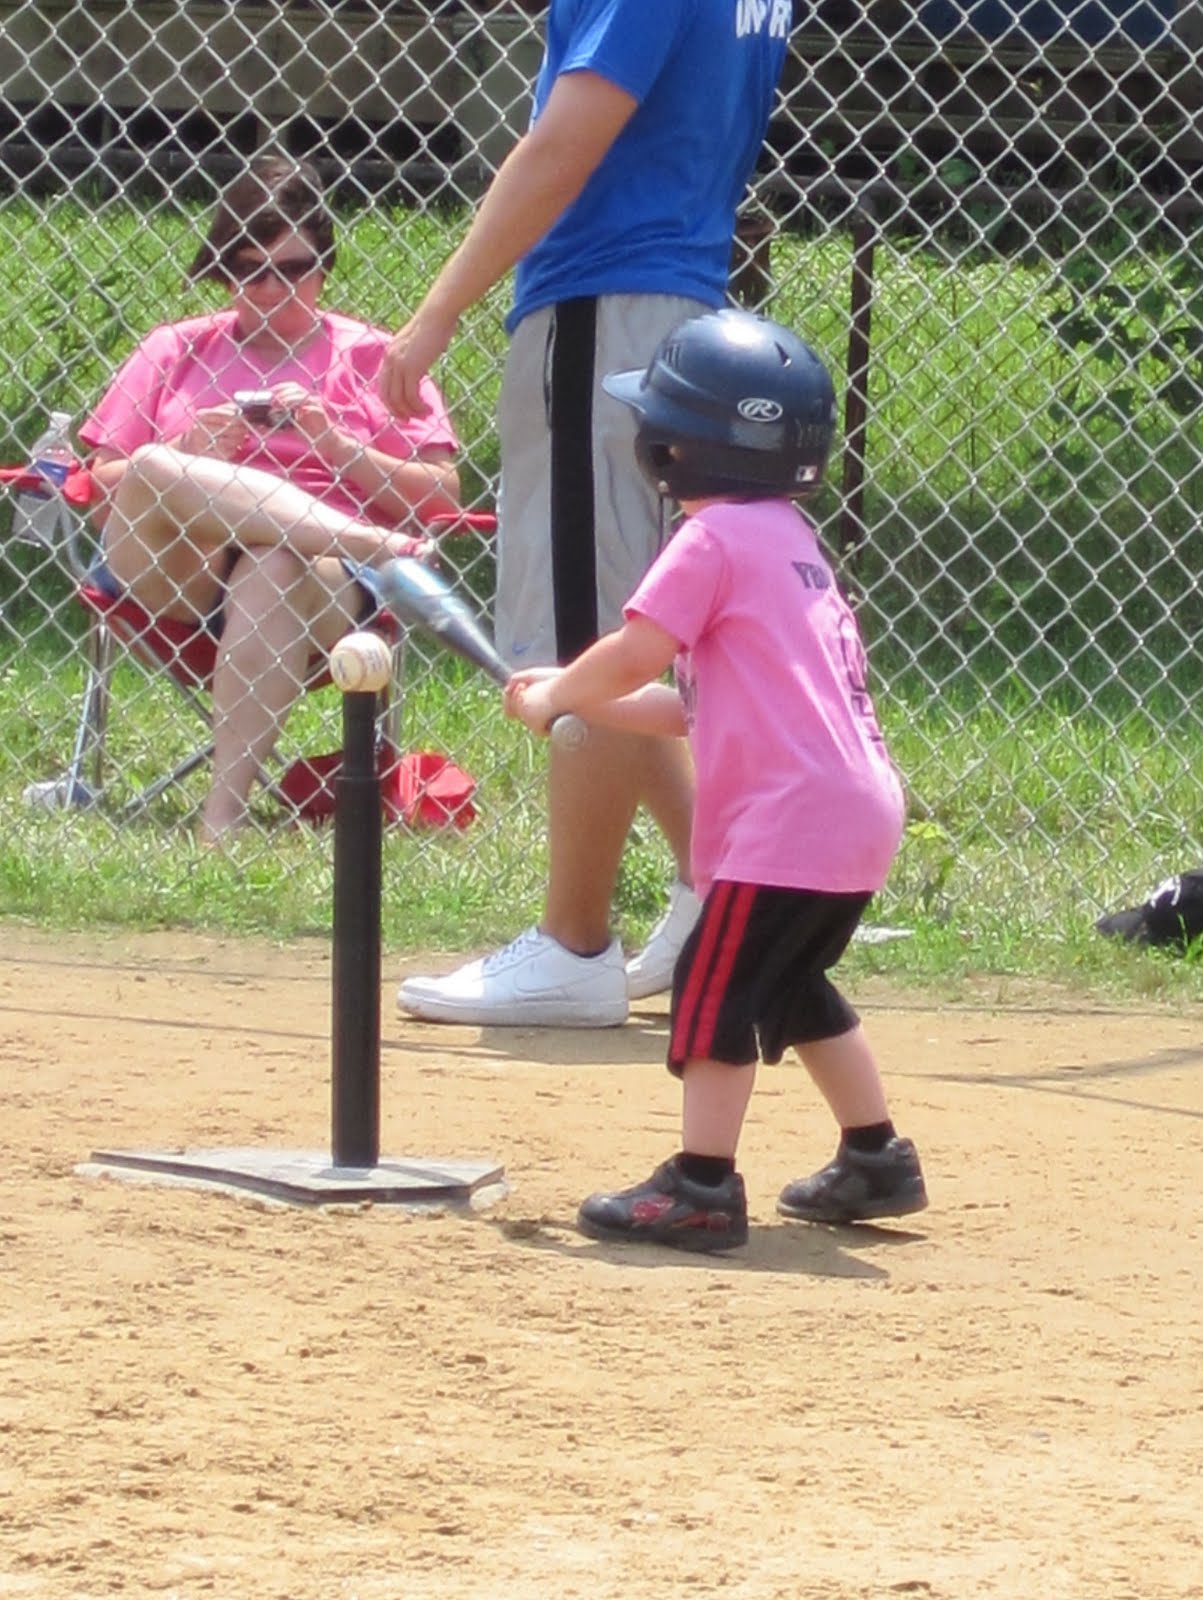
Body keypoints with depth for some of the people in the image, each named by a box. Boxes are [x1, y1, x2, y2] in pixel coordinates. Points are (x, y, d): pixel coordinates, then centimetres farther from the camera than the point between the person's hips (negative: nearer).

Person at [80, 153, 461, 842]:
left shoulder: (371, 358, 16)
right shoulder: (176, 350, 21)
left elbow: (440, 495, 9)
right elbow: (104, 482, 15)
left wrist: (335, 446, -5)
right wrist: (190, 453, -4)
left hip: (321, 576, -2)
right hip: (170, 577, 2)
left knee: (272, 573, -39)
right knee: (150, 475, -30)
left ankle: (225, 811, -43)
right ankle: (378, 546, -33)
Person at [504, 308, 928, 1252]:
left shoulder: (715, 539, -9)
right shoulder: (787, 539, 21)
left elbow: (633, 657, -16)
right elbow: (698, 705, 21)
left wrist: (552, 698, 2)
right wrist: (578, 702, 17)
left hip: (791, 818, -10)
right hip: (857, 810, 10)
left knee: (717, 985, -7)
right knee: (792, 987, 24)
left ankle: (702, 1189, -11)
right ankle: (878, 1162, 30)